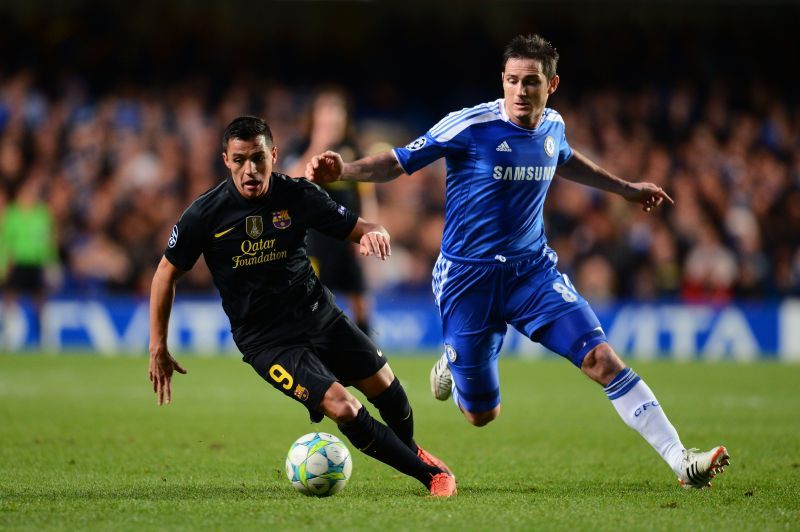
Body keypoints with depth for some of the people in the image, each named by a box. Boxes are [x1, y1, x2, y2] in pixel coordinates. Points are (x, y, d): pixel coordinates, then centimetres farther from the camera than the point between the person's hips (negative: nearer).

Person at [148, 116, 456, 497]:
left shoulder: (297, 196, -8)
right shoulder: (205, 215, -13)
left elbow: (359, 228, -3)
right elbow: (167, 273, -2)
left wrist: (374, 234, -29)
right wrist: (158, 348, -3)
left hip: (317, 314, 4)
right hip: (265, 342, -4)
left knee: (385, 387, 4)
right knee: (343, 408, -20)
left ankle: (408, 448, 41)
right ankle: (427, 473, -3)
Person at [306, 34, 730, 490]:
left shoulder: (553, 127, 2)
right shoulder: (470, 127, -15)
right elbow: (399, 163, -13)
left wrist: (626, 188, 36)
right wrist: (341, 171, -31)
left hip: (533, 269, 3)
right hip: (469, 277, -3)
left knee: (602, 359, -15)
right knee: (482, 415, 4)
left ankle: (681, 461, -12)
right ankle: (452, 365, 42)